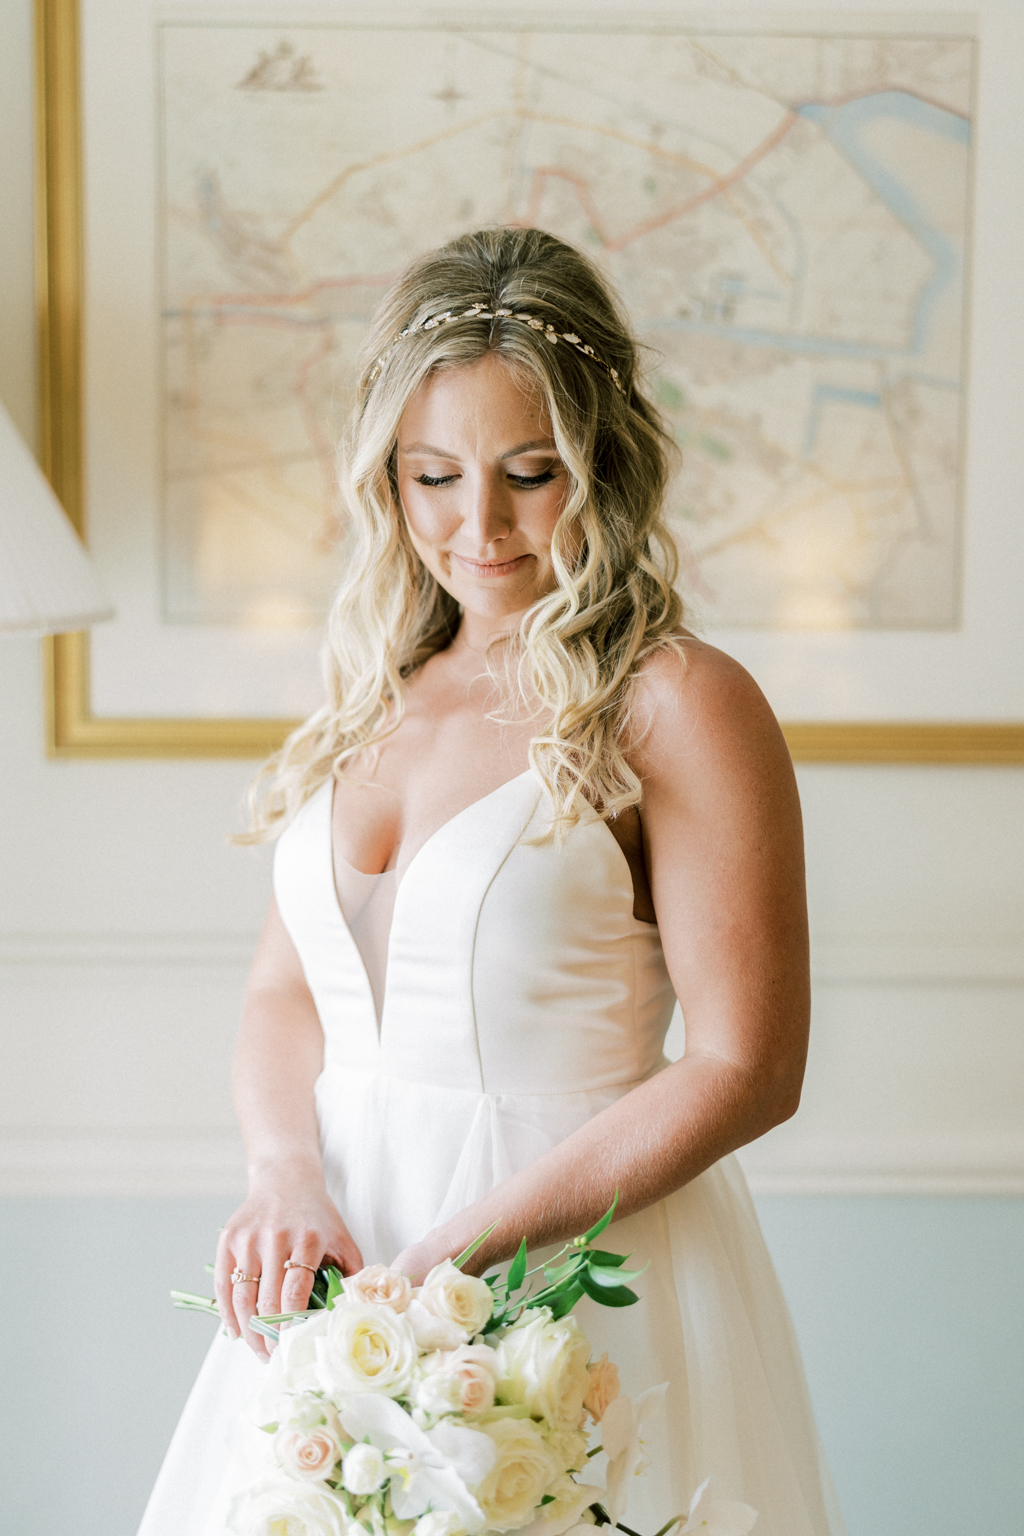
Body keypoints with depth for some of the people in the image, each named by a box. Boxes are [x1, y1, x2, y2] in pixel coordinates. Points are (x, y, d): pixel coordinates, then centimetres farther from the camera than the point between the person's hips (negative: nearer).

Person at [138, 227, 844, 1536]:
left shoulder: (677, 704, -10)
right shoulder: (372, 696, 8)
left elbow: (746, 1068, -13)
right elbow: (284, 993, 12)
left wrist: (470, 1241, -17)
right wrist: (287, 1173, -8)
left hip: (578, 1269, -5)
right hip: (342, 1257, 5)